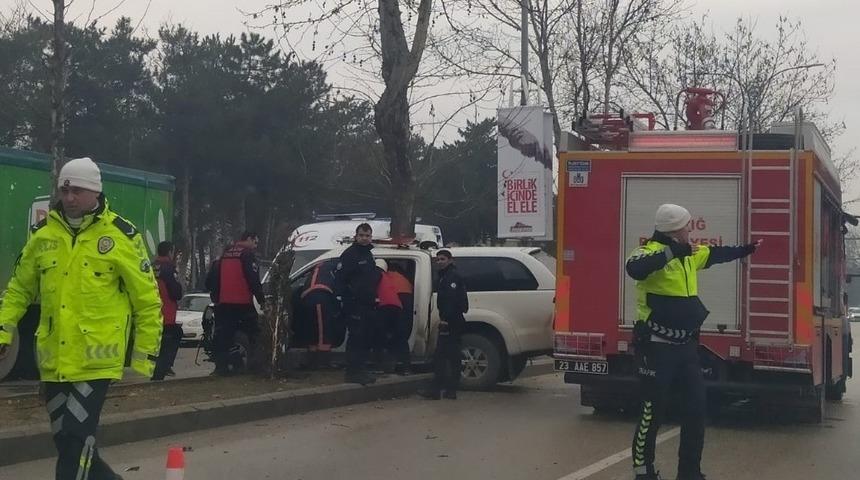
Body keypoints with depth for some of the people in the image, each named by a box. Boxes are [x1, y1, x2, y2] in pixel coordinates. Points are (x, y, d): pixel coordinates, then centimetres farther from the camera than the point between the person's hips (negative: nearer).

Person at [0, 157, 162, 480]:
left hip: (96, 359, -5)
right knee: (64, 440, 13)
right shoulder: (43, 234, 6)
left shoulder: (121, 236, -6)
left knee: (76, 440, -8)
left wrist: (144, 355, -2)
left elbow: (147, 300, -2)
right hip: (53, 360, 5)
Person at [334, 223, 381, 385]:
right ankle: (352, 373, -6)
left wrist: (373, 298, 19)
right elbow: (340, 278, -16)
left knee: (365, 339, 12)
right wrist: (348, 298, -19)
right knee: (355, 338, -9)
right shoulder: (349, 254, -9)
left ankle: (359, 370, 20)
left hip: (367, 305, 9)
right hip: (355, 306, -9)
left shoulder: (369, 255, 18)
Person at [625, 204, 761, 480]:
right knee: (653, 411, -2)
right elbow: (635, 269, -39)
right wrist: (672, 252, -37)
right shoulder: (650, 251, -15)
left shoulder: (689, 254, 12)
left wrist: (747, 249, 43)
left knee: (696, 407, 8)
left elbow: (716, 255, 33)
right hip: (657, 346, -8)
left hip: (686, 345, 8)